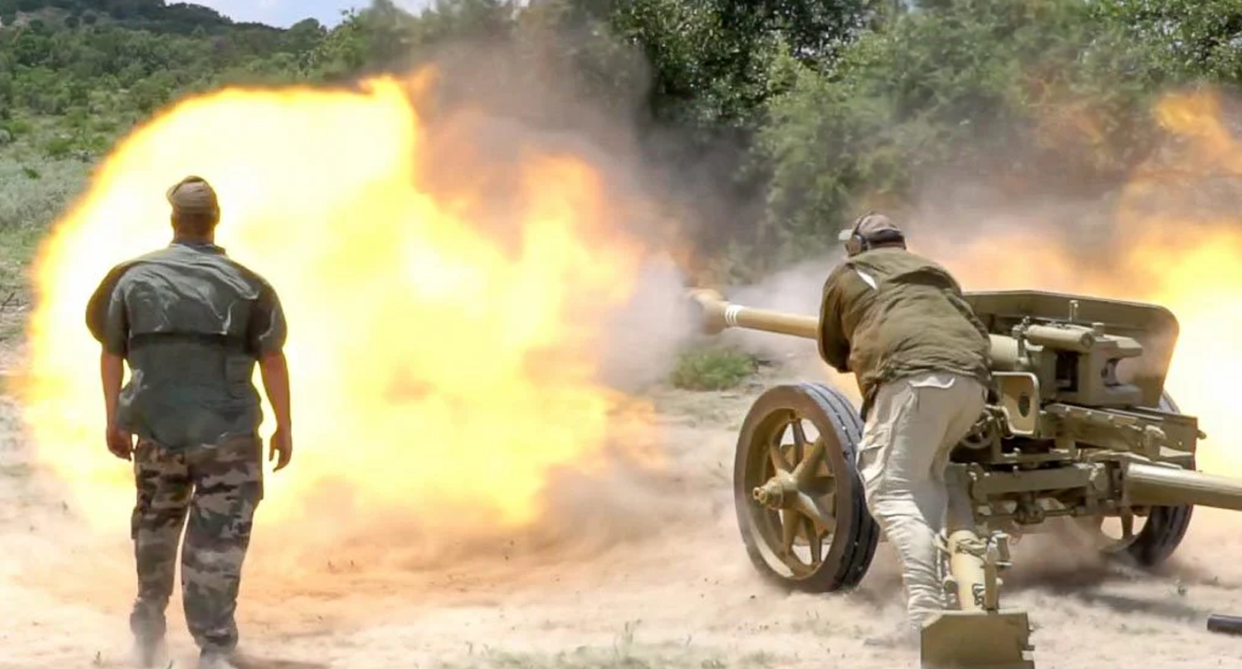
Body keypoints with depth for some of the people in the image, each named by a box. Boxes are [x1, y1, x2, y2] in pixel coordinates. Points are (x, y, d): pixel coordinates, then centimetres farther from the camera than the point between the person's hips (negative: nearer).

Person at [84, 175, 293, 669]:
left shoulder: (133, 277, 2)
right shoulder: (245, 284, -3)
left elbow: (111, 351, 6)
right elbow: (272, 358, -5)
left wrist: (114, 420, 14)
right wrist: (283, 428, 1)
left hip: (157, 427, 2)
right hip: (228, 432, -2)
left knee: (155, 522, 25)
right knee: (218, 543, 2)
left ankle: (149, 614, 39)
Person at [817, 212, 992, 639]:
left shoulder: (847, 274, 26)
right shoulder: (933, 272, 37)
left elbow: (832, 352, 35)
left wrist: (864, 355, 56)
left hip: (911, 378, -6)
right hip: (971, 382, 6)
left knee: (892, 491, -8)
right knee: (925, 476, 24)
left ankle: (926, 612, -25)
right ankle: (952, 585, 10)